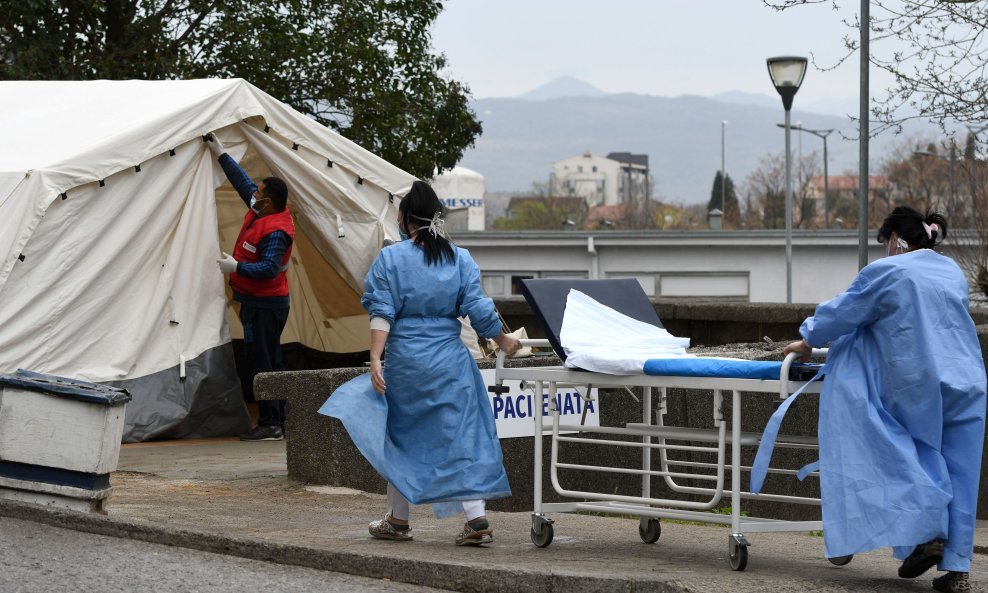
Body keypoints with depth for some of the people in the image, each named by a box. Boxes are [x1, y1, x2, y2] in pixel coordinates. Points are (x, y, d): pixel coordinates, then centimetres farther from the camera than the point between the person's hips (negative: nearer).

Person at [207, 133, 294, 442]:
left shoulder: (275, 231, -22)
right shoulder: (261, 211, 6)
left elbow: (269, 268, -28)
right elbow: (242, 180, 17)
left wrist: (236, 267, -22)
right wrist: (220, 154, 19)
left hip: (264, 305, -11)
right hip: (259, 302, 11)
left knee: (261, 365, -10)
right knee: (269, 363, 12)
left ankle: (270, 424, -10)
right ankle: (276, 421, 16)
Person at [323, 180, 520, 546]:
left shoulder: (391, 258, -3)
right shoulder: (460, 259, 3)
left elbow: (383, 314, -9)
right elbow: (479, 310, 2)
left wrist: (376, 358, -11)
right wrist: (503, 341, 16)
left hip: (405, 358, -2)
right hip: (450, 361, 2)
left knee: (401, 439, 13)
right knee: (462, 437, 2)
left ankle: (398, 520, 20)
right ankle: (476, 519, -8)